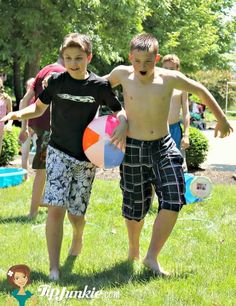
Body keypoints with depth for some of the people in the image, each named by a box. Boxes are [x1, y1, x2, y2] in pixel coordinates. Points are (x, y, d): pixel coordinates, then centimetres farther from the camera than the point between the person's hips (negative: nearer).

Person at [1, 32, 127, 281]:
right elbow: (39, 107, 10)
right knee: (56, 207, -16)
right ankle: (53, 269, -10)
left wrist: (122, 126, -17)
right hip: (59, 153, 0)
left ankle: (77, 237, 45)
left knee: (76, 213, 7)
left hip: (86, 157, 0)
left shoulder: (100, 86, -5)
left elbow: (119, 111, 6)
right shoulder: (56, 81, -3)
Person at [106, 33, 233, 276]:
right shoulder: (122, 74, -8)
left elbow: (201, 92, 7)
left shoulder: (169, 78, -9)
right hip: (133, 148, 0)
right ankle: (133, 251, 37)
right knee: (135, 208, 8)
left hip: (163, 147, 1)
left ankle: (152, 258, -3)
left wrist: (221, 119, 16)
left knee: (173, 201, -14)